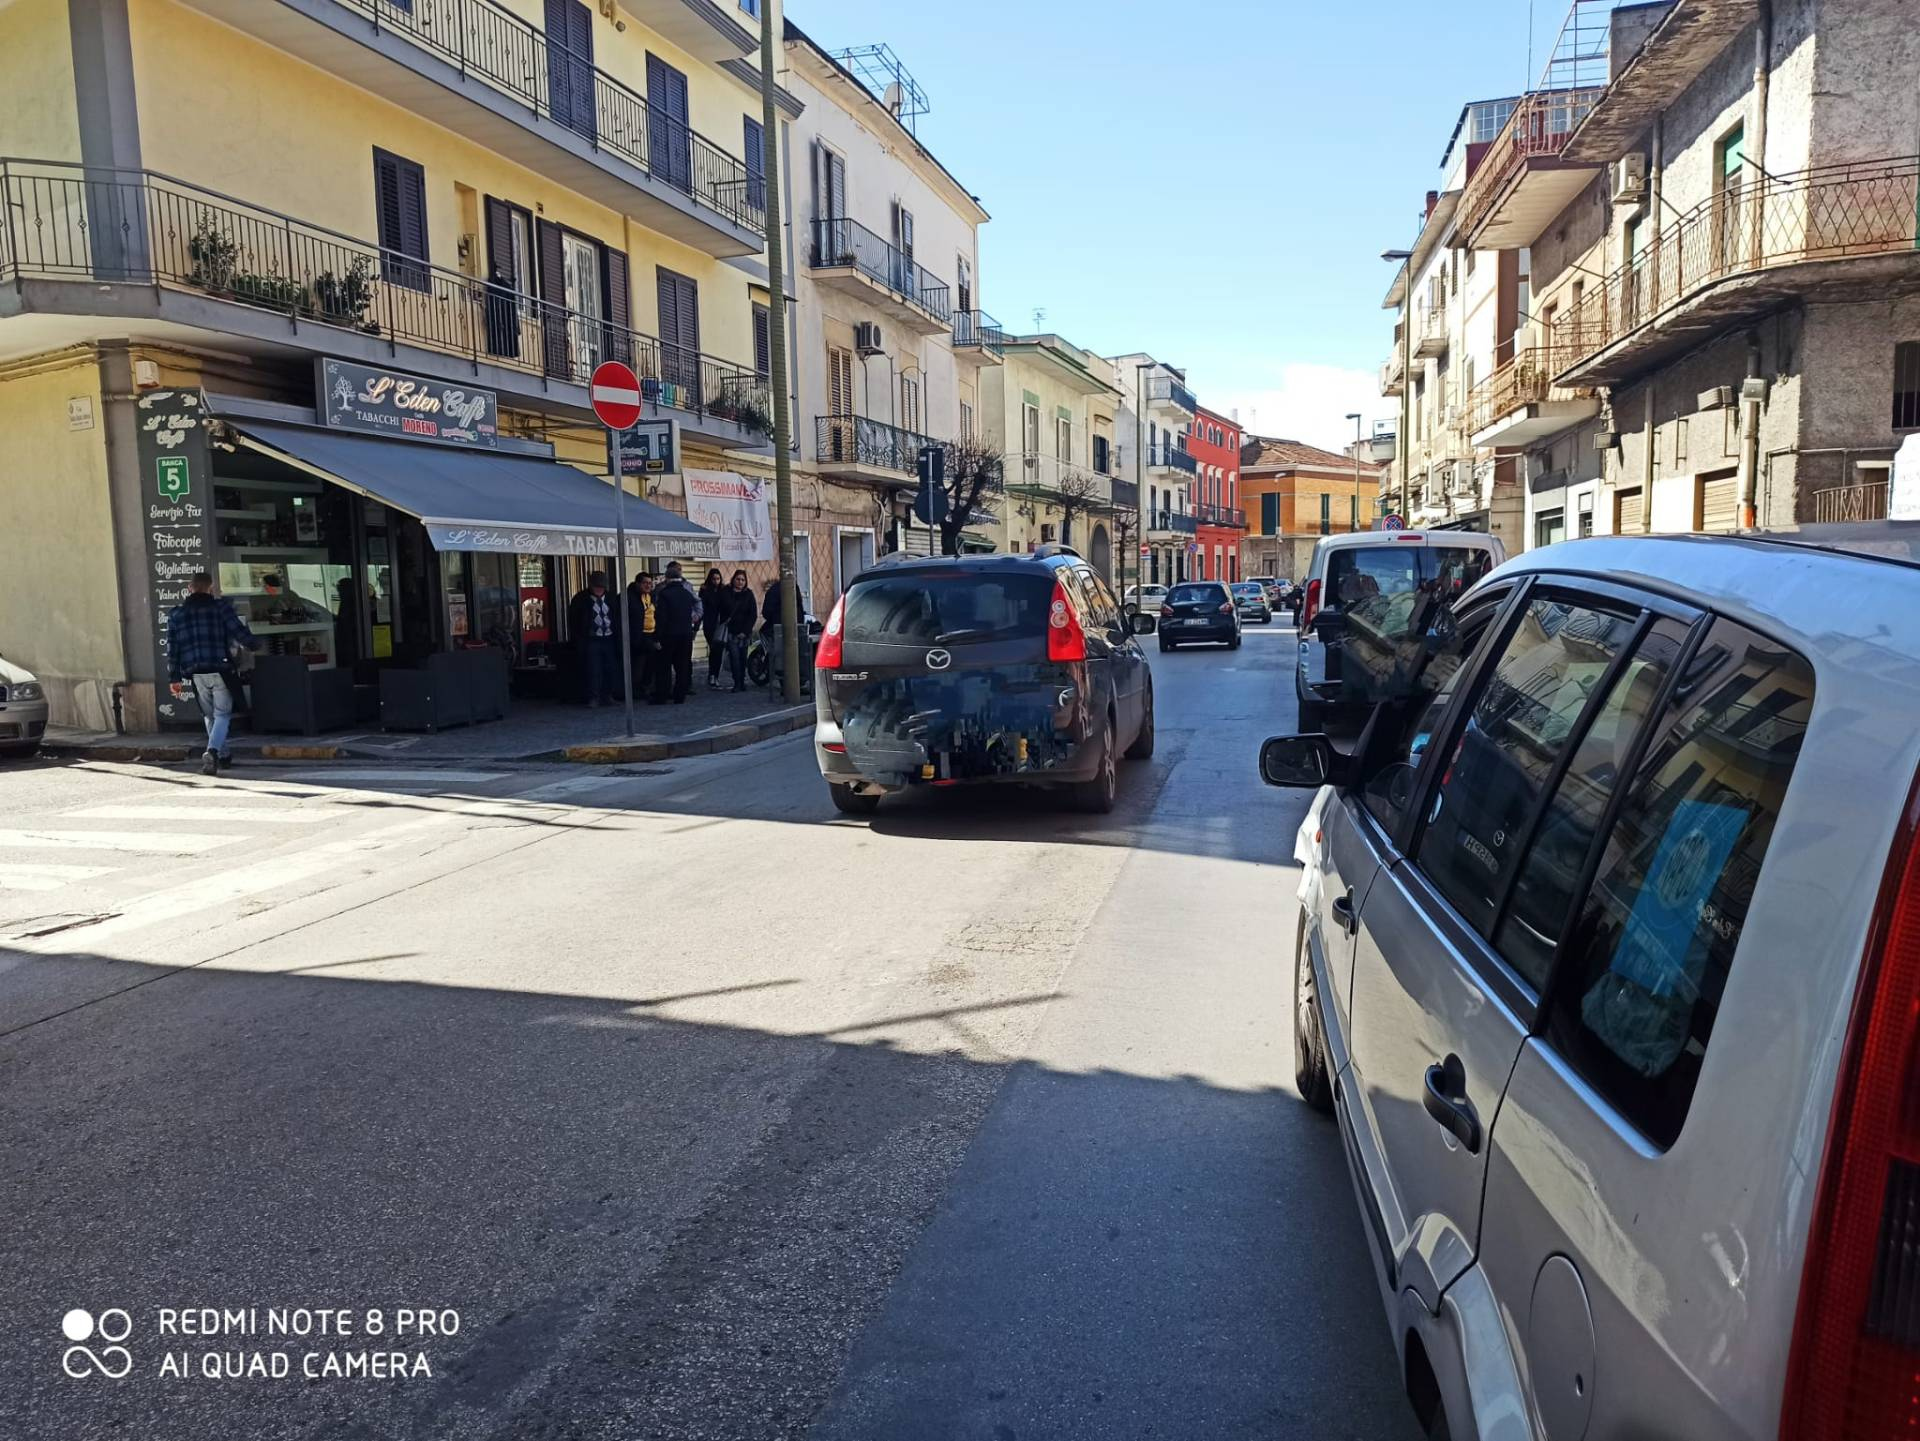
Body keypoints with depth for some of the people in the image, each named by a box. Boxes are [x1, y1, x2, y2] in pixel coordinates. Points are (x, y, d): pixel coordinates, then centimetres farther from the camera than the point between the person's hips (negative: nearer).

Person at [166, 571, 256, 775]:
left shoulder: (176, 613, 9)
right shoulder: (220, 606, -1)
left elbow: (172, 648, 8)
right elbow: (239, 631, -5)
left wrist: (174, 678, 11)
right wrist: (254, 644, 16)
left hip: (196, 673, 3)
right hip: (220, 670, -3)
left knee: (209, 715, 18)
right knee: (222, 714, 0)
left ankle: (223, 755, 25)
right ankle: (212, 751, -22)